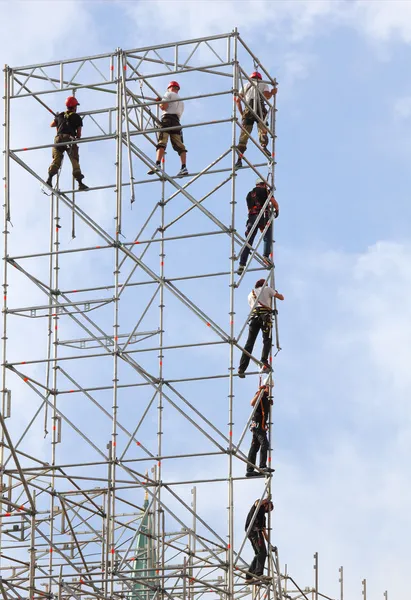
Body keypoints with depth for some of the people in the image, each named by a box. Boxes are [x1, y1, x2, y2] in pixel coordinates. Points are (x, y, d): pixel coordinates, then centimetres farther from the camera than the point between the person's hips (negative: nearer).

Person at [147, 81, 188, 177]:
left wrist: (159, 104, 18)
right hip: (176, 121, 6)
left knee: (161, 143, -18)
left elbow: (164, 107, -5)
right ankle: (184, 167, -17)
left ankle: (157, 165, -33)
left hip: (167, 119, -6)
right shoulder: (181, 101, 32)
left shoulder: (169, 94, 11)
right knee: (179, 146, -3)